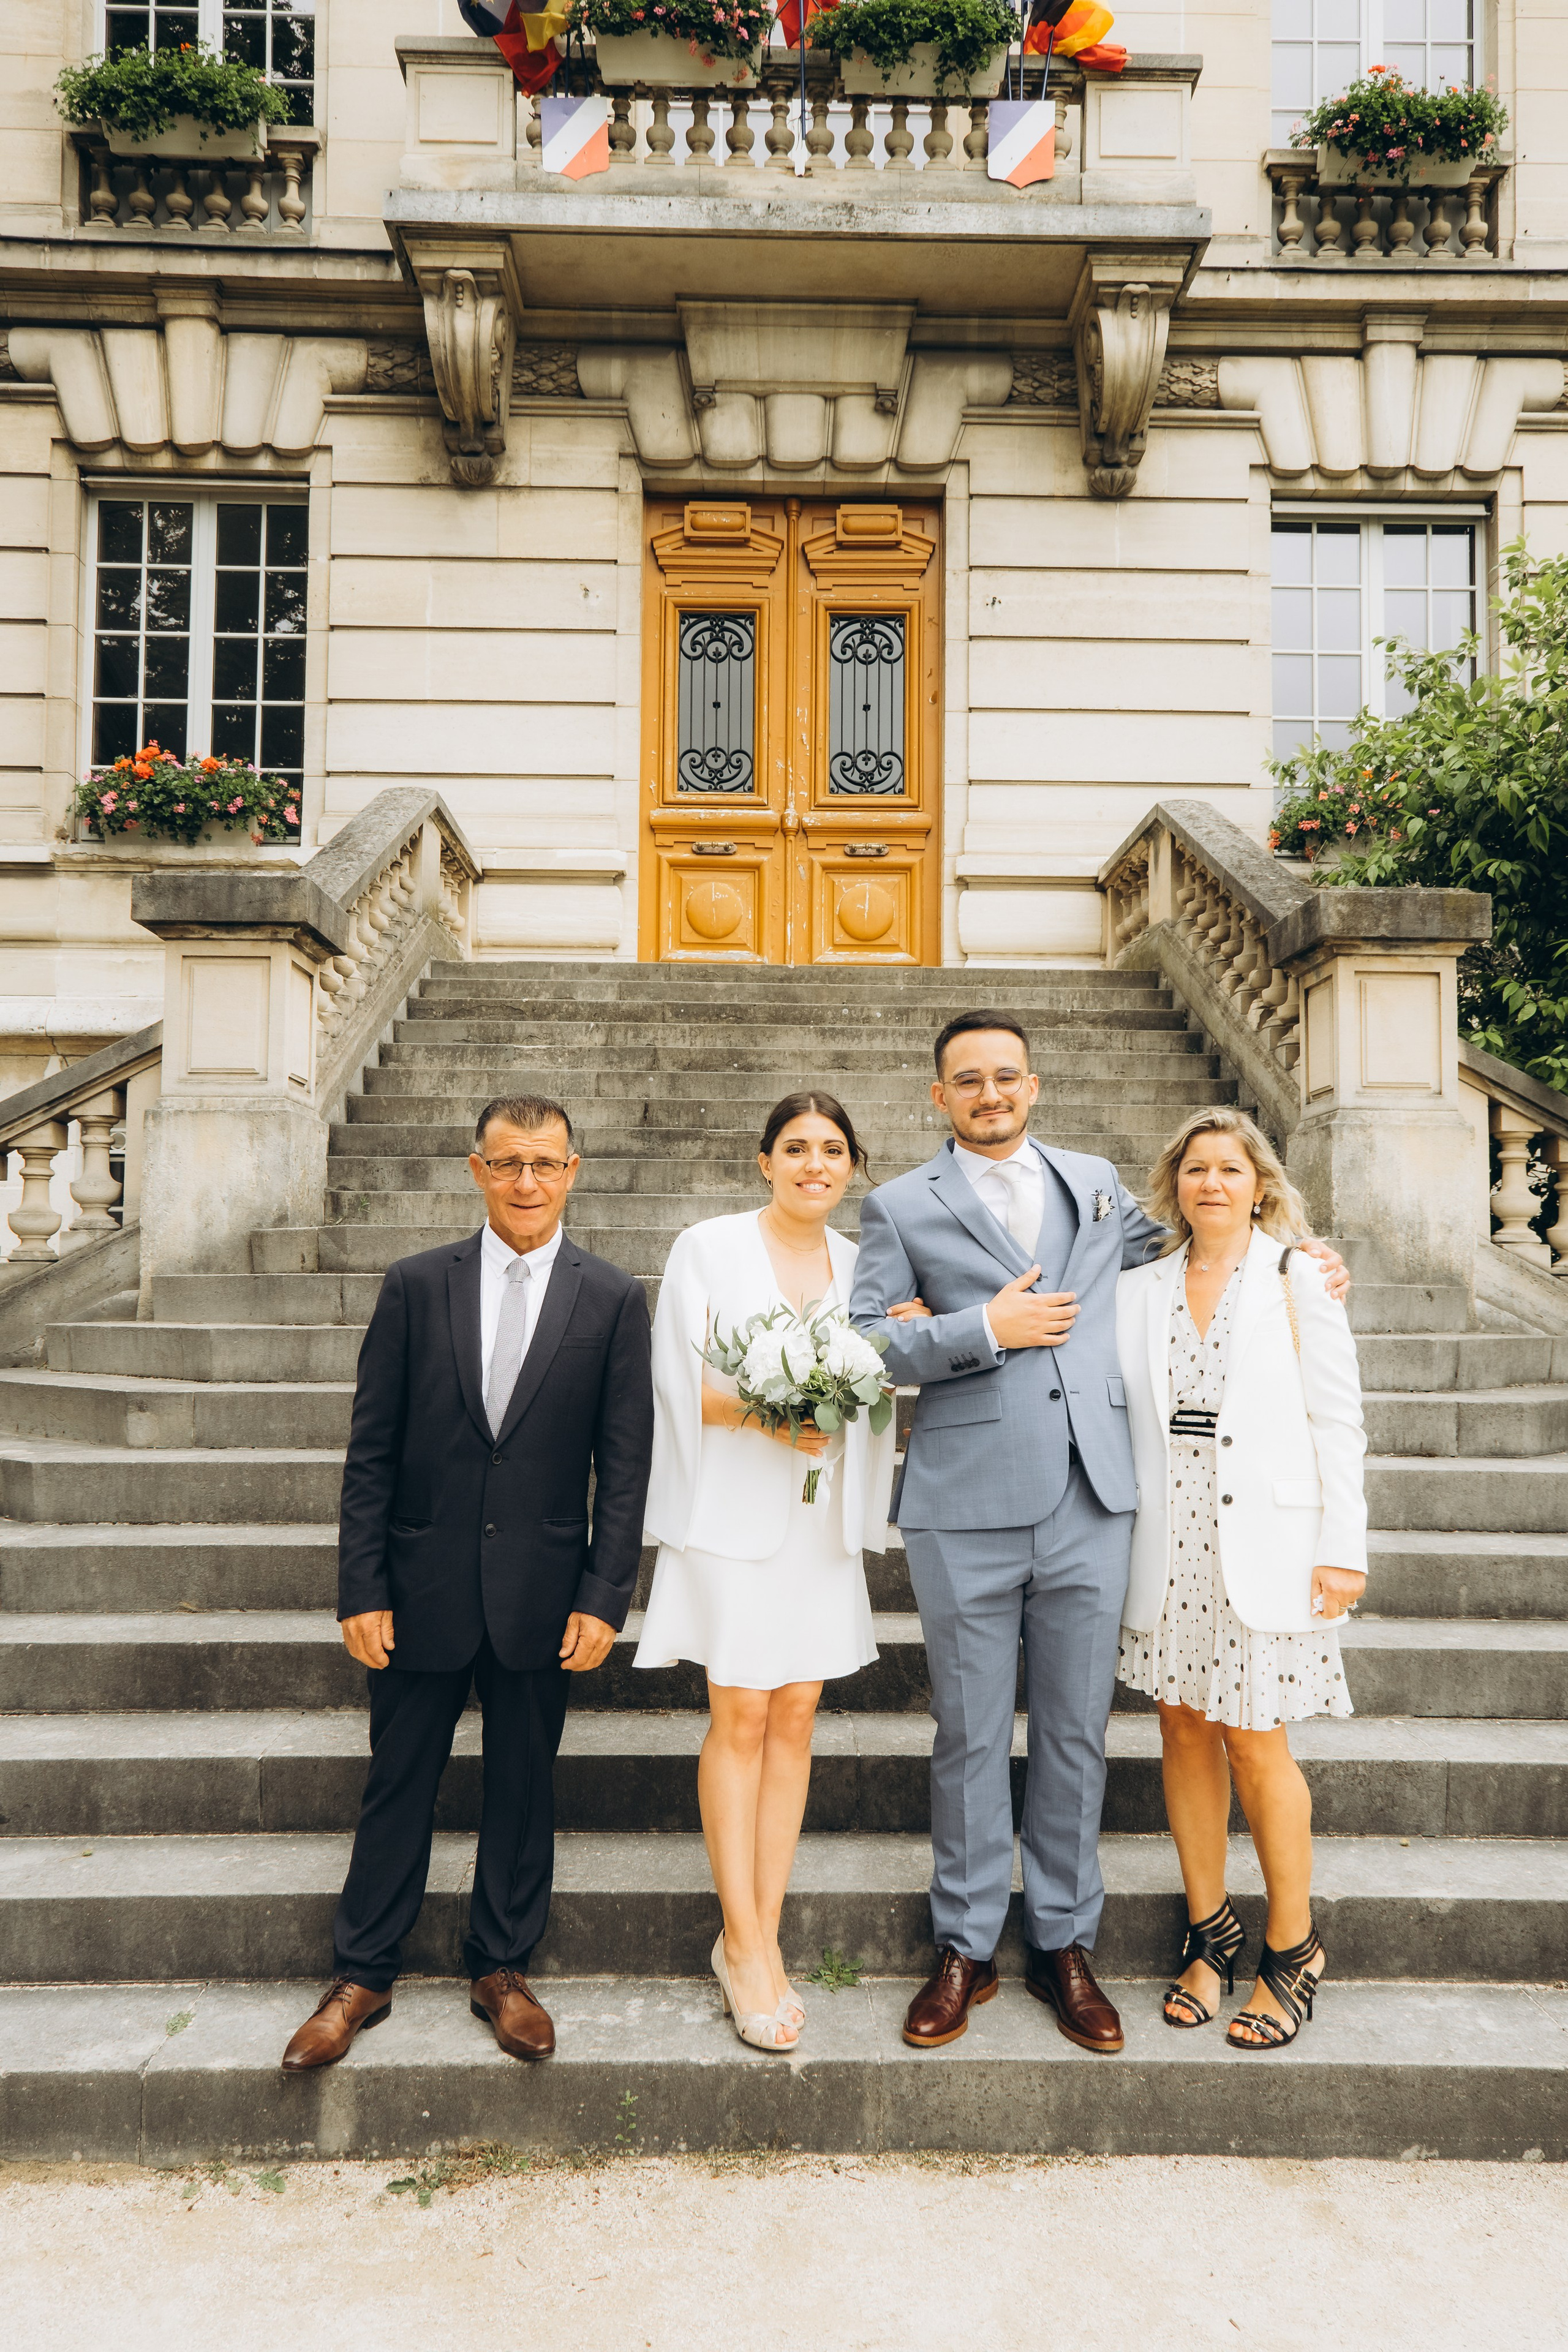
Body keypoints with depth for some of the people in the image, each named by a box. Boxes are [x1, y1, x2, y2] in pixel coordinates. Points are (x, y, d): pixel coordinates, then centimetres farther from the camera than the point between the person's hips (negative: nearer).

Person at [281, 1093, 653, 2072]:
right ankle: (362, 1978, 31)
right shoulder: (417, 1285, -1)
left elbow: (625, 1464, -3)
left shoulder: (614, 1299, -3)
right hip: (424, 1585, 1)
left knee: (523, 1784, 13)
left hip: (542, 1594, 0)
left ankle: (503, 1969, 33)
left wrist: (604, 1597, -7)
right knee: (398, 1783, 13)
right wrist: (362, 1588, -4)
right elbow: (371, 1449, 0)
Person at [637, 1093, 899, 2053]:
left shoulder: (860, 1263, 11)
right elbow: (679, 1379, -5)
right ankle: (745, 1945, 12)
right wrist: (762, 1410, -20)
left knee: (796, 1718, 7)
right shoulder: (709, 1248, -2)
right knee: (742, 1719, -2)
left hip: (823, 1514, 4)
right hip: (736, 1509, -4)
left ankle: (764, 1935, 19)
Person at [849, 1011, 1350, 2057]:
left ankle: (1065, 1943, 29)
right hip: (966, 1509, -2)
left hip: (1089, 1502, 3)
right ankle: (967, 1949, 26)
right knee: (971, 1735, 9)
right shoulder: (901, 1208, 4)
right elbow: (863, 1344, -3)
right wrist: (985, 1328, -12)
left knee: (1076, 1731, 11)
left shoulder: (1097, 1183, 15)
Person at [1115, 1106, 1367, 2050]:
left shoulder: (1298, 1279, -1)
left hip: (1264, 1547, -3)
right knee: (1185, 1731, 9)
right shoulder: (1139, 1291, 8)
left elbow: (1337, 1421, -3)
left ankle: (1293, 1948, 22)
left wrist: (1343, 1547, -7)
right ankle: (1210, 1931, 27)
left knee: (1256, 1746, 2)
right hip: (1169, 1549, 3)